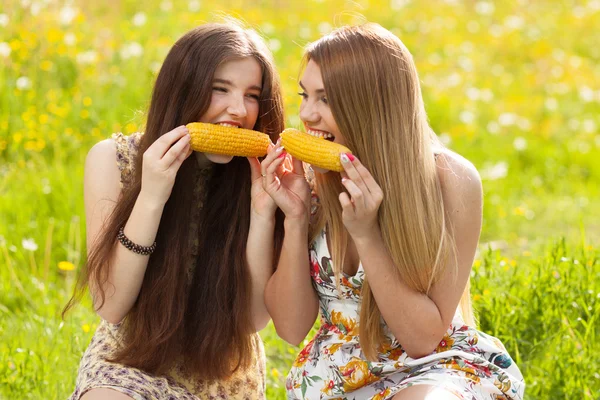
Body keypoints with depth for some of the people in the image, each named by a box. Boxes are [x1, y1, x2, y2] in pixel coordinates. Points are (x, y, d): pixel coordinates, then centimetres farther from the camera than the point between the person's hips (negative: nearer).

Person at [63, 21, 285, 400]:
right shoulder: (113, 159, -12)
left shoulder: (260, 176, -10)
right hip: (130, 360, 0)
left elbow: (255, 318, -13)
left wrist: (262, 212, -24)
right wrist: (150, 197, -27)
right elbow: (111, 306, -16)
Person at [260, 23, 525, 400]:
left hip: (433, 368, -3)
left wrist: (366, 235, -25)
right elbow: (291, 326, -5)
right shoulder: (306, 176, -6)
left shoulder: (450, 181, -16)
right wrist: (295, 219, -18)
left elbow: (424, 337, -14)